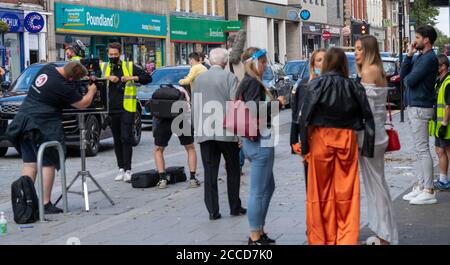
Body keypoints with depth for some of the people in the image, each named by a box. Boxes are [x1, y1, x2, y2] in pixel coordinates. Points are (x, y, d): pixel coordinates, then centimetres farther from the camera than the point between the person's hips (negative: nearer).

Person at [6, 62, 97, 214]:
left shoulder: (48, 68, 4)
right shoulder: (64, 86, -18)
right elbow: (83, 104, -7)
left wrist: (85, 77, 19)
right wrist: (91, 91, 13)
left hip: (24, 120, 8)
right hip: (43, 126, -8)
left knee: (29, 164, 9)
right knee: (48, 164, 1)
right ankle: (46, 204, 0)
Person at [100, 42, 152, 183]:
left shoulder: (130, 67, 4)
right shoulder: (103, 67, 9)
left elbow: (148, 77, 1)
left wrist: (133, 78, -13)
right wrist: (106, 78, -15)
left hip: (127, 109, -3)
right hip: (111, 109, 3)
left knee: (126, 138, -7)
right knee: (117, 140, 9)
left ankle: (128, 170, -5)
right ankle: (121, 169, 17)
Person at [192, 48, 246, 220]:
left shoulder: (199, 79, 7)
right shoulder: (229, 77, -5)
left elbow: (195, 106, 11)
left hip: (204, 133, 3)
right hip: (227, 132, -3)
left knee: (210, 172, 4)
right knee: (233, 170, 12)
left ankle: (212, 211, 3)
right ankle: (235, 207, 17)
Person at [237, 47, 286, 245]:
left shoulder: (249, 82, 16)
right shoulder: (253, 83, -14)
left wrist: (274, 103, 10)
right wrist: (276, 103, -13)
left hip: (257, 142, 11)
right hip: (260, 143, -11)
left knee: (268, 187, 19)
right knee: (259, 191, -4)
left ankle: (259, 232, 25)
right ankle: (255, 237, 2)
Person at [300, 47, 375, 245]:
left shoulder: (316, 84, -5)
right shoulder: (354, 87, 2)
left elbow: (305, 117, -10)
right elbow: (368, 118, 0)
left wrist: (304, 147, -6)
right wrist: (367, 149, 3)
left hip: (321, 139, -2)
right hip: (347, 140, 2)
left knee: (321, 193, 7)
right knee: (346, 192, 6)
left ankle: (321, 238, 13)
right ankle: (346, 239, 8)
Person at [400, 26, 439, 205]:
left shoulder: (429, 59, -15)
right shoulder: (420, 57, 15)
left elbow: (410, 80, -20)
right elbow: (403, 74, 13)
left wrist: (406, 79, 3)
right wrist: (409, 55, 4)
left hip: (420, 109, -10)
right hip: (413, 108, 10)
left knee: (422, 150, -9)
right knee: (419, 150, 13)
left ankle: (429, 192, -8)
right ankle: (420, 186, 20)